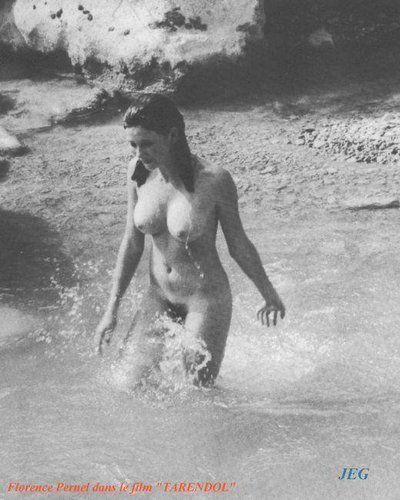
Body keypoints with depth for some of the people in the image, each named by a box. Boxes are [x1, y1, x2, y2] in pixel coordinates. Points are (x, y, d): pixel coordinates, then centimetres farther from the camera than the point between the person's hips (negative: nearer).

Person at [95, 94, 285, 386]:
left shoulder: (214, 180, -21)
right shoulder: (138, 172, -7)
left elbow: (239, 245, -7)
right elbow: (132, 243, 3)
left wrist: (270, 295, 6)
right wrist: (112, 310, 5)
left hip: (207, 300, -4)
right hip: (159, 296, 5)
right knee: (136, 386, 3)